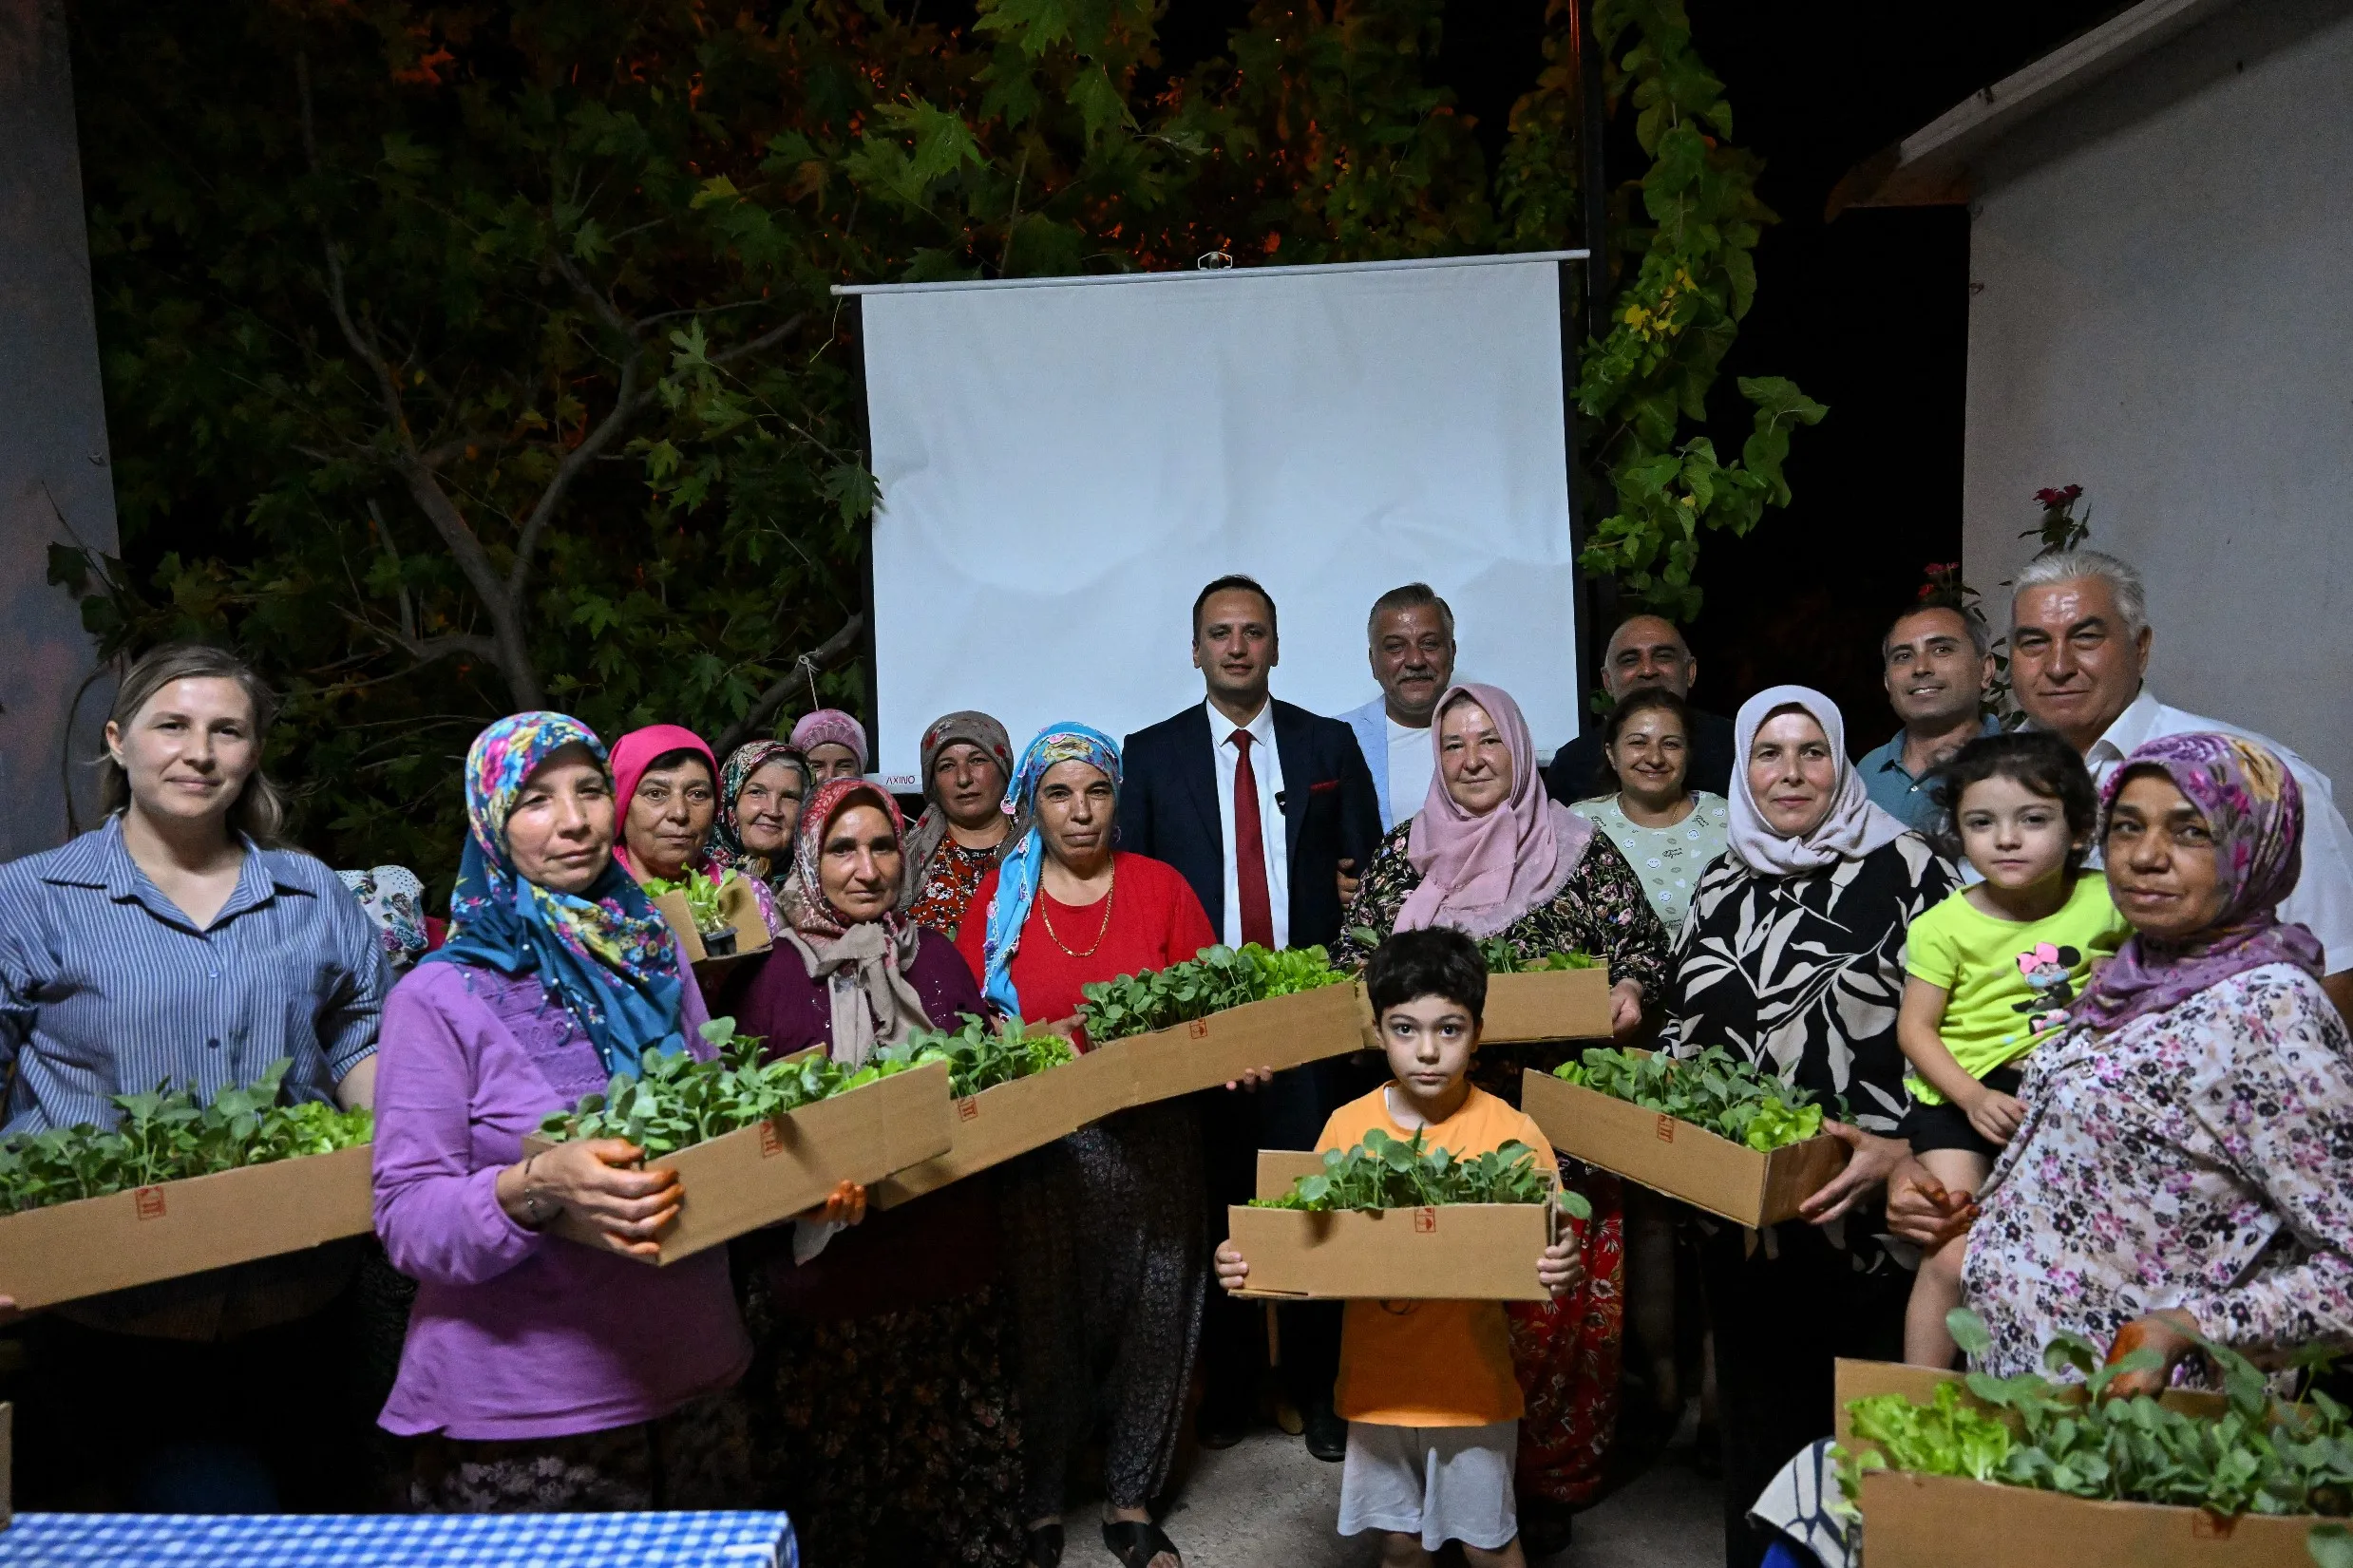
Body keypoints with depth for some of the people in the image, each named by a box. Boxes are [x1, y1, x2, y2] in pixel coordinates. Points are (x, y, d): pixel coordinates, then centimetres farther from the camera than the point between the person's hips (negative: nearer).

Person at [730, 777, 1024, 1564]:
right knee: (838, 1459, 7)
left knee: (956, 1439, 10)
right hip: (829, 1256, -3)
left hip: (948, 1244, 3)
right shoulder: (779, 974, -5)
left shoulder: (937, 955, 6)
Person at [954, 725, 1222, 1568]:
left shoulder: (1160, 886, 3)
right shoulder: (999, 895, 3)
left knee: (1152, 1316, 8)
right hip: (1039, 1143, 0)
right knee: (1044, 1323, 7)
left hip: (1152, 1137, 1)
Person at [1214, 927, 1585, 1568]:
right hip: (1377, 1383, 3)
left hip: (1472, 1386, -2)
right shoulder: (1347, 1126, -6)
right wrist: (1247, 1262, -18)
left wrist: (1564, 1271, -32)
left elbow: (1550, 1249, -10)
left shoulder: (1511, 1133, -13)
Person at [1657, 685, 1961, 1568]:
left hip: (1861, 1219, -5)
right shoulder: (1724, 885, 10)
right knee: (1756, 1424, 18)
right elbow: (1681, 1029, 19)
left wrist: (1901, 1152, -21)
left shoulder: (1905, 871, -6)